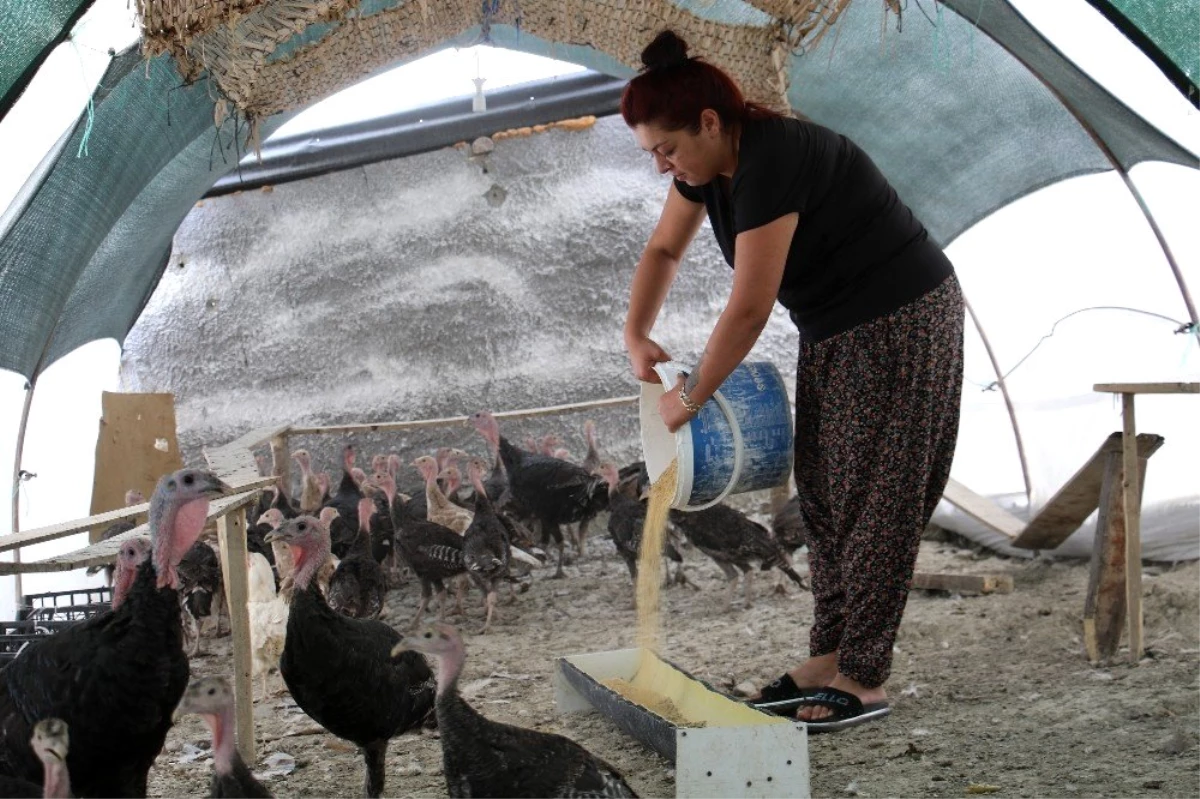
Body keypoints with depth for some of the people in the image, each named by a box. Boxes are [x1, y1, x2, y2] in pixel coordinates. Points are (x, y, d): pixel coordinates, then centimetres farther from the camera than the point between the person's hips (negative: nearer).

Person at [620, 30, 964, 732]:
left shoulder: (770, 163, -29)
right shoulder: (707, 162, -1)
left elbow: (749, 310, -28)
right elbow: (665, 250, 16)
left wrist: (689, 399, -17)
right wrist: (637, 336, 2)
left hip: (901, 324, -10)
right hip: (835, 331, 10)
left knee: (874, 497, -6)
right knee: (824, 491, 9)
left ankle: (865, 680, 1)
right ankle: (832, 656, 16)